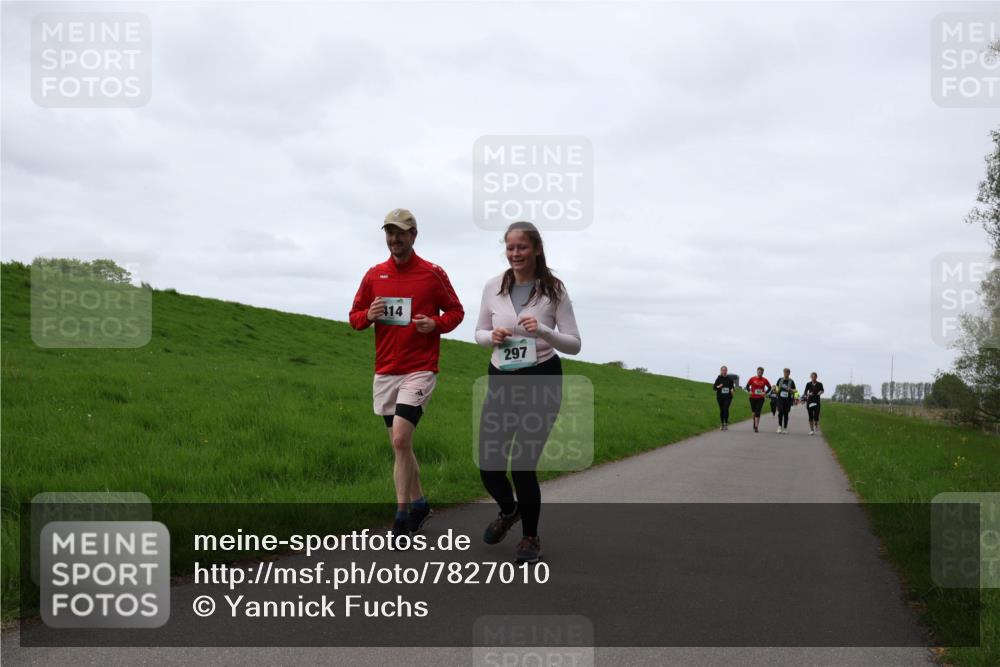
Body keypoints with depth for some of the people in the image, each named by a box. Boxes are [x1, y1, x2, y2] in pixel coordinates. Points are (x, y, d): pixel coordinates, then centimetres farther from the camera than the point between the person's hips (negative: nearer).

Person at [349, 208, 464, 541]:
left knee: (400, 439, -17)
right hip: (385, 372, 5)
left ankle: (402, 516, -9)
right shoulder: (374, 275, 8)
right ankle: (418, 504, 28)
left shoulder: (433, 274, -1)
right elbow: (354, 316, 14)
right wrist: (368, 316, -8)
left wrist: (435, 323, -13)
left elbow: (456, 311, 7)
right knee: (400, 444, 11)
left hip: (419, 370, -5)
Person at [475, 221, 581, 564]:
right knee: (488, 463, 2)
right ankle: (508, 510, 38)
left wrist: (543, 331, -22)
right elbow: (480, 334, 12)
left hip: (541, 382, -3)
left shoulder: (554, 290, -6)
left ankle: (530, 537, 19)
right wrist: (493, 337, -11)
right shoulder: (493, 286, 2)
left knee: (523, 464, -6)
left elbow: (574, 344, -5)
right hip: (501, 381, 3)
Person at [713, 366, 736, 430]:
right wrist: (718, 387, -18)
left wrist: (732, 389, -9)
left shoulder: (730, 378, 3)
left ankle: (726, 423, -12)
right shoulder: (718, 378, 2)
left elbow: (732, 386, 13)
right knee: (721, 410, 5)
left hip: (728, 397, -1)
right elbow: (714, 387, 3)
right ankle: (722, 424, 14)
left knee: (726, 408, -16)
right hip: (720, 396, 1)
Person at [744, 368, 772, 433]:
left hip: (760, 398, -1)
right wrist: (749, 391, -9)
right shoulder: (752, 379, -1)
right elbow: (747, 386, 8)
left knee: (758, 413, -10)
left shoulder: (764, 380, 0)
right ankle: (754, 424, 33)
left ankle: (756, 427, -12)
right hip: (753, 398, 1)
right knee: (754, 412, 10)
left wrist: (765, 392, -5)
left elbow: (769, 387, 10)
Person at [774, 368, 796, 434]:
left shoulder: (791, 381, 1)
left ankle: (785, 428, 13)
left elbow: (794, 391, 3)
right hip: (780, 398, 1)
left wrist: (790, 390, -18)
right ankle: (780, 426, -8)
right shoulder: (780, 380, 6)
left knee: (786, 413, 4)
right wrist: (777, 389, -3)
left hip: (788, 399, -1)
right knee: (780, 412, -13)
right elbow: (776, 386, 19)